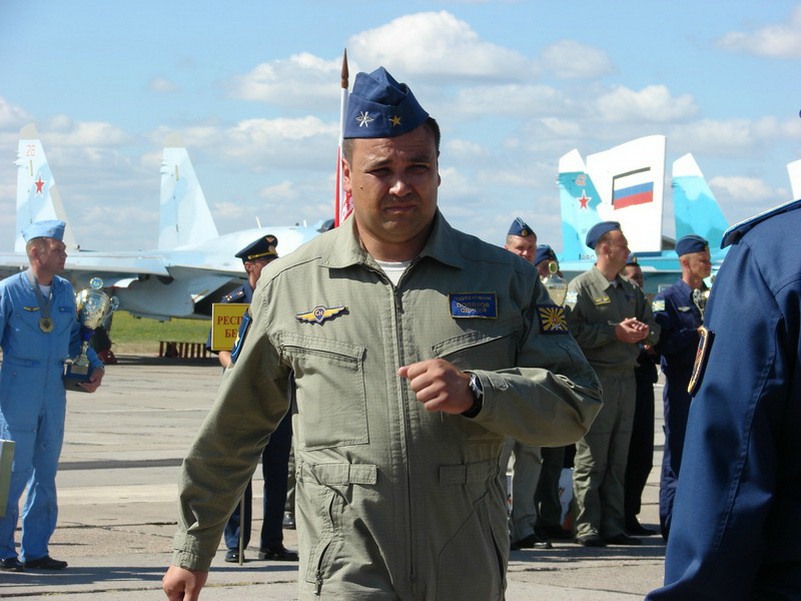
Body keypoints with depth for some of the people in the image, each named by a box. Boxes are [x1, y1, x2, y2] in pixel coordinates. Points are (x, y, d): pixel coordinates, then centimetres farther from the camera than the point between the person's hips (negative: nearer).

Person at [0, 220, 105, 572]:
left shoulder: (65, 290, 10)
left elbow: (75, 335, 22)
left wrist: (93, 365, 8)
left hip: (54, 395, 6)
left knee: (45, 473, 9)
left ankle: (35, 550, 16)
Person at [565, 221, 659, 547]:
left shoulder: (631, 290, 18)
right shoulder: (581, 287, -4)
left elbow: (653, 328, 20)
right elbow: (574, 332, -15)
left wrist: (643, 332, -2)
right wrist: (615, 332, -16)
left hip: (626, 379, 7)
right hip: (596, 378, -7)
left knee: (618, 459, 9)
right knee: (591, 459, -6)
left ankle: (614, 526, 13)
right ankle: (587, 528, -3)